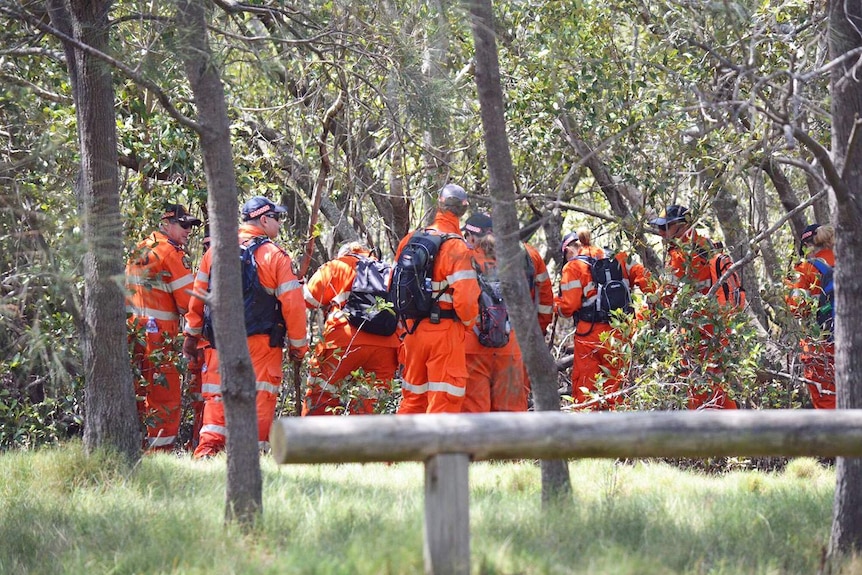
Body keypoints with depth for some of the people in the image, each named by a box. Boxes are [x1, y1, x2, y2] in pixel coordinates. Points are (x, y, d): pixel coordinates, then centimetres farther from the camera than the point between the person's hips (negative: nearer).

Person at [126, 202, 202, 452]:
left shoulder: (139, 250, 17)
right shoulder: (172, 253, -9)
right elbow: (188, 303, -13)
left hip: (131, 328, 9)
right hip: (156, 336, -9)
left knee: (139, 394, 14)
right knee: (166, 398, -6)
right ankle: (161, 450, -9)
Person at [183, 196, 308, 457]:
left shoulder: (215, 251, 6)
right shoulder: (275, 256, -6)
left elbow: (197, 296, 10)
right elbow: (292, 303, -8)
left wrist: (192, 335, 19)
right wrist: (298, 345, 2)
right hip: (260, 343, -4)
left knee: (217, 399, 8)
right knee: (259, 400, 2)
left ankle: (207, 452, -2)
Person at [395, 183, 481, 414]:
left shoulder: (409, 241, 4)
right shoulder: (457, 248, -15)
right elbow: (465, 298, -21)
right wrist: (468, 322, -1)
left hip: (413, 330, 6)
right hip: (445, 332, -6)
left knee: (412, 397, 17)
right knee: (443, 399, -1)